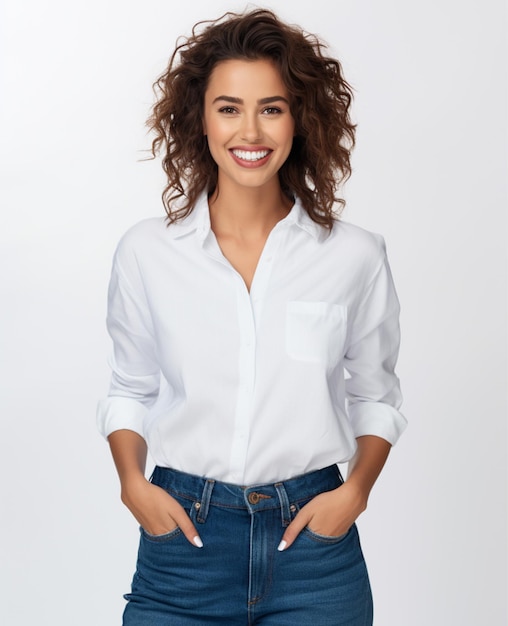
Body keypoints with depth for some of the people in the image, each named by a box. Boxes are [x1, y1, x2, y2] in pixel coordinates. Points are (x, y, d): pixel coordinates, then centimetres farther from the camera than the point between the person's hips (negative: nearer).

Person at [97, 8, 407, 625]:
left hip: (313, 536, 0)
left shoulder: (355, 257, -3)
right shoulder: (146, 252, -2)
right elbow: (130, 389, 10)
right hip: (181, 534, 0)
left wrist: (356, 488, -5)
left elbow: (375, 395, 9)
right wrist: (132, 483, -5)